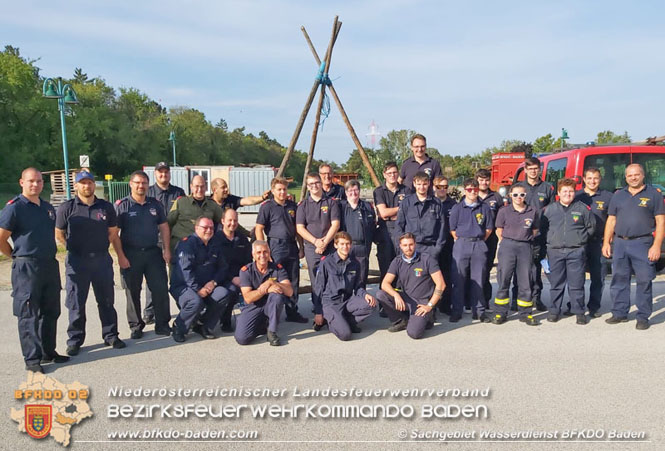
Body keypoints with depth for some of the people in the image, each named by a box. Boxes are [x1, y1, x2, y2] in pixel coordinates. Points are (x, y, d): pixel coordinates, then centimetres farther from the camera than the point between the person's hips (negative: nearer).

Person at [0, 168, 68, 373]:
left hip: (50, 265, 7)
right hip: (26, 269, -7)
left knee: (51, 312, 13)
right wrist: (18, 257, 0)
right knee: (28, 315, 0)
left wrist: (49, 255, 15)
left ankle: (48, 352, 26)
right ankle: (32, 359, 7)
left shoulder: (48, 208, 12)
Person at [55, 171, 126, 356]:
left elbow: (113, 232, 13)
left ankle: (110, 335, 21)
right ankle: (75, 340, 16)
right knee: (76, 303, 5)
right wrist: (76, 247, 4)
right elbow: (59, 234, 4)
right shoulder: (67, 207, -3)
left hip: (102, 259, 2)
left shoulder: (106, 207, 5)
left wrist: (99, 246, 7)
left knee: (106, 300, 10)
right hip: (77, 261, -2)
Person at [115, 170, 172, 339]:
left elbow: (164, 227, 12)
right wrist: (120, 256, -12)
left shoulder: (155, 204, 9)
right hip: (131, 255, -3)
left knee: (161, 289, 2)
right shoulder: (122, 205, -3)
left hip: (153, 252, 3)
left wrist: (167, 249, 3)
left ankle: (162, 324, 14)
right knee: (133, 292, 7)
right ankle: (136, 326, 20)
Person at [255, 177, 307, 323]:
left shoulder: (292, 206, 11)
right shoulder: (267, 206, -5)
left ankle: (292, 312, 20)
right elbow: (259, 229, -8)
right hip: (276, 246, -5)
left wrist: (301, 247, 12)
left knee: (294, 282, 9)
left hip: (292, 246, 5)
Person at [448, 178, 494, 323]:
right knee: (458, 279, 0)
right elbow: (452, 229, 6)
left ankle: (479, 311, 13)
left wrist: (479, 240, 5)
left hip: (479, 246, 1)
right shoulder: (457, 208, 4)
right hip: (461, 245, -1)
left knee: (478, 279, 5)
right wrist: (461, 241, 2)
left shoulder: (484, 208, 7)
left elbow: (489, 228, 11)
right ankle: (457, 311, 8)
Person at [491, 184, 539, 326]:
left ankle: (526, 314, 13)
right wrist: (507, 243, 5)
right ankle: (500, 313, 7)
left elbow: (534, 231, 15)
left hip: (525, 247, 1)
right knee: (503, 280, 0)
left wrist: (524, 240, 9)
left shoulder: (532, 212, 6)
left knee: (525, 281, 4)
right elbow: (499, 232, 8)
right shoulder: (504, 211, 3)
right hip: (507, 246, -1)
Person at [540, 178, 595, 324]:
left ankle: (579, 311, 11)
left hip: (576, 252, -1)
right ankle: (554, 311, 15)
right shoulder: (549, 209, 6)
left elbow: (591, 227, 13)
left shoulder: (583, 208, 4)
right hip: (555, 251, 1)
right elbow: (542, 227, 14)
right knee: (556, 283, 6)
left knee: (576, 283, 1)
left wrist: (581, 239, 5)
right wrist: (550, 240, 6)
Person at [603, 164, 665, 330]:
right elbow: (611, 220, 14)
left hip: (643, 244, -3)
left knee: (644, 281, -1)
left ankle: (643, 317, 8)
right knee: (619, 280, 8)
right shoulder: (618, 196, 13)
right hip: (620, 244, 4)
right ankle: (620, 313, 19)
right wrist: (606, 243, 6)